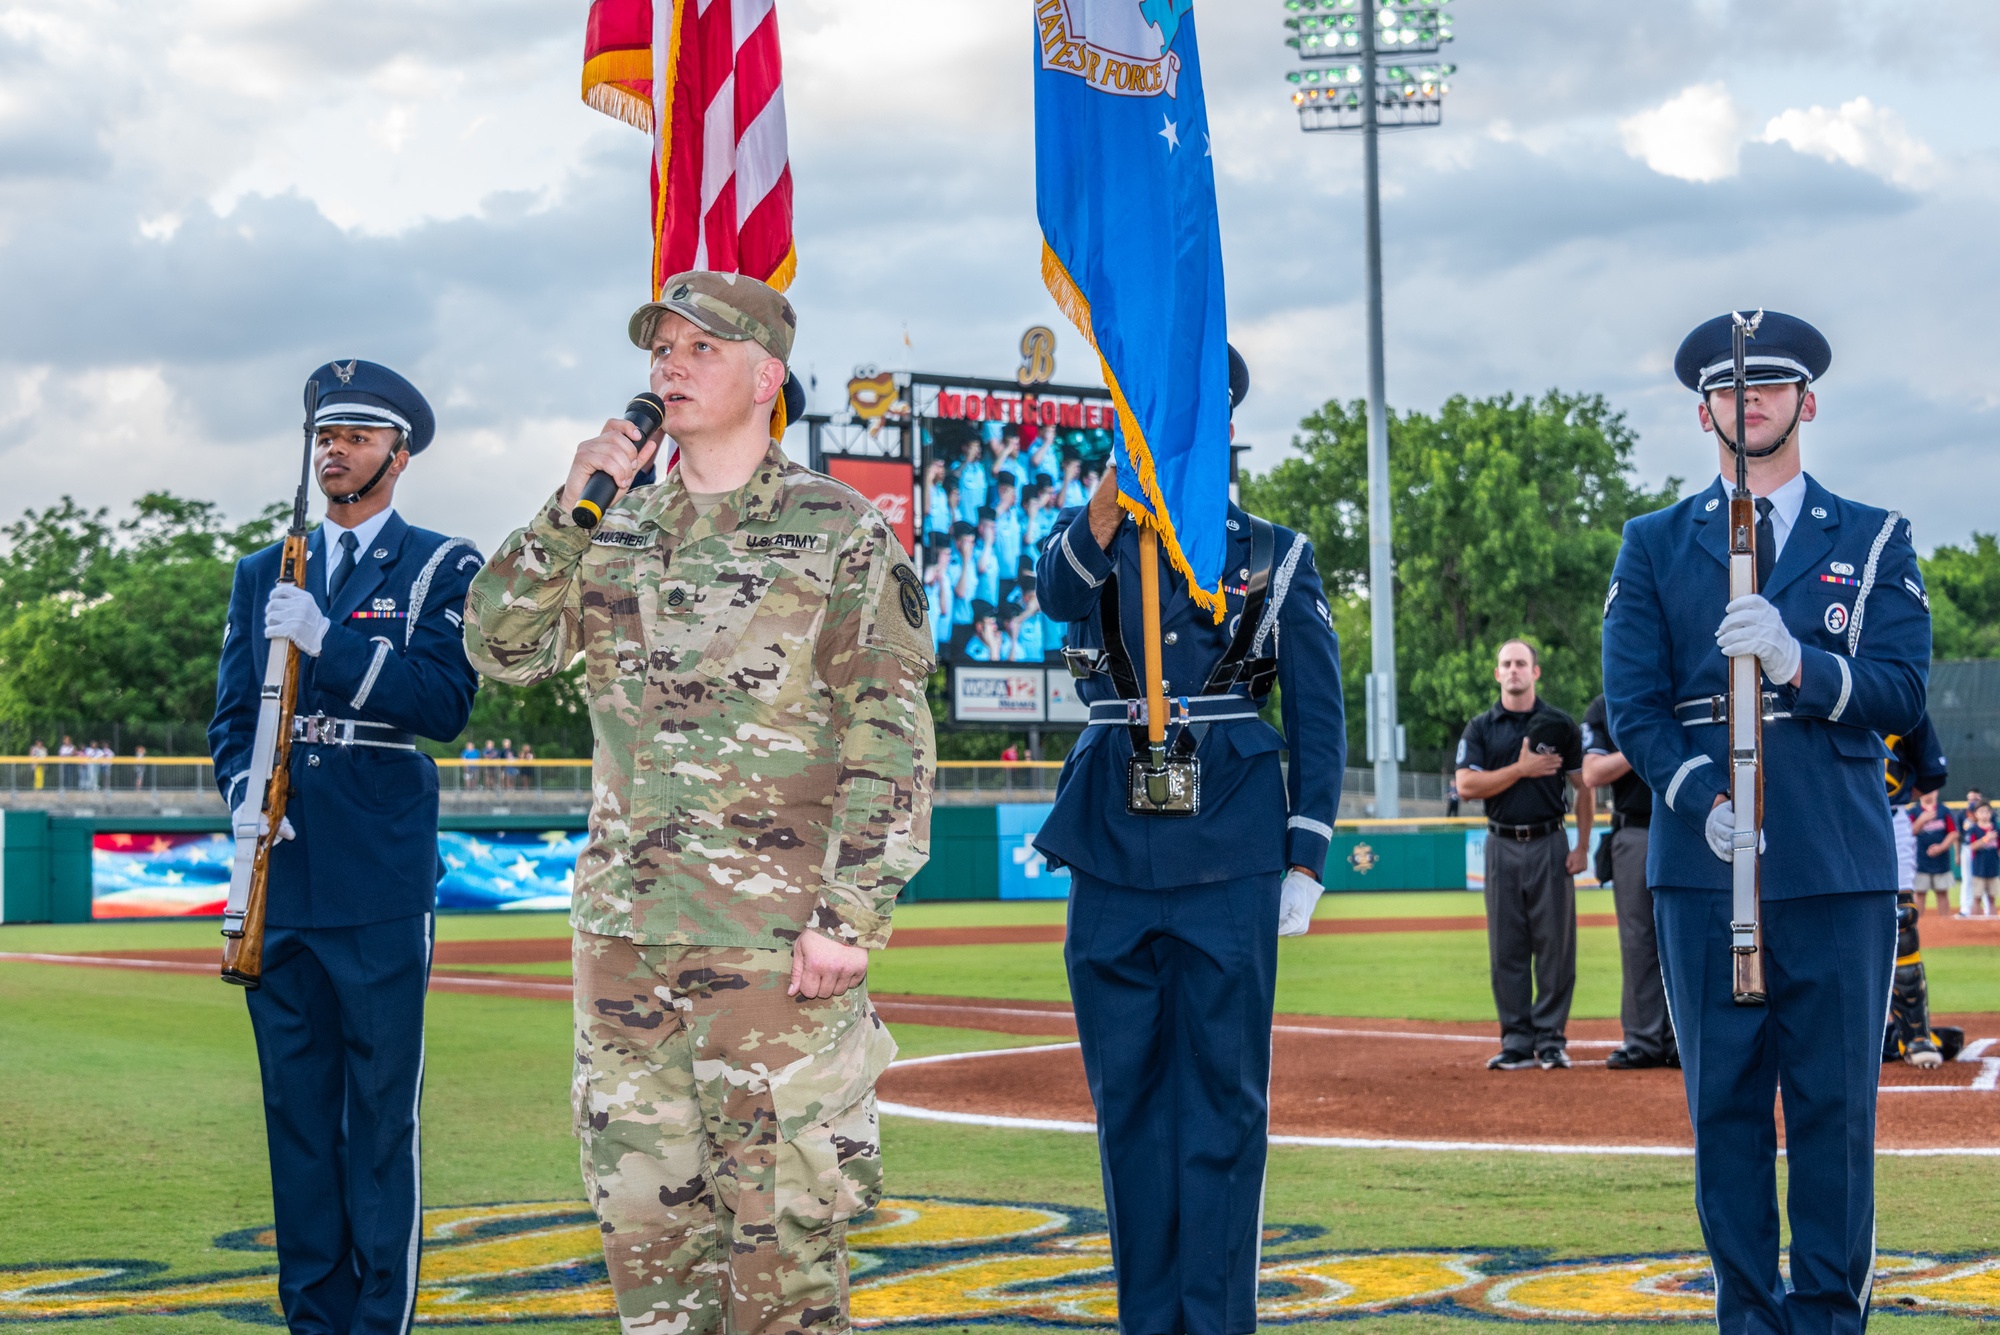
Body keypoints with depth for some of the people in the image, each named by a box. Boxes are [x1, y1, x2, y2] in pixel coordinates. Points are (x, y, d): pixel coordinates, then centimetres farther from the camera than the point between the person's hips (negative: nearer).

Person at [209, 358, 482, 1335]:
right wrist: (243, 792, -4)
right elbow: (232, 715, 16)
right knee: (296, 1106, 7)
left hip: (381, 886, -4)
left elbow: (444, 703, -8)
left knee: (382, 1110, -3)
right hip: (280, 879, 4)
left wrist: (326, 639, -16)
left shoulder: (441, 568, 5)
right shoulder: (263, 574, 19)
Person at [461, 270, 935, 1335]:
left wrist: (850, 919, -14)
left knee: (780, 1215, -3)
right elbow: (501, 648, 5)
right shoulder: (616, 528, 14)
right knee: (642, 1210, 11)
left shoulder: (839, 532, -2)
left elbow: (891, 745, -7)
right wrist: (571, 507, -4)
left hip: (773, 930, -5)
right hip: (622, 923, 5)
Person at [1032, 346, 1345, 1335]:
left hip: (1230, 852, -2)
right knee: (1128, 1091, 6)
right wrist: (1120, 476, -26)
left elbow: (1319, 720, 7)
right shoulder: (1095, 538, 12)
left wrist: (1306, 863, 0)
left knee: (1223, 1091, -2)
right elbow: (1059, 592, -13)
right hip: (1111, 847, 2)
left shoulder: (1274, 557, 8)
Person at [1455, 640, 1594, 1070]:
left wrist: (1582, 847, -1)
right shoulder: (1480, 729, 8)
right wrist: (1521, 768, -11)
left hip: (1550, 845, -1)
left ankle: (1551, 1039, 2)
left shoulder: (1561, 725, 7)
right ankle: (1517, 1042, 6)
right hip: (1502, 845, 1)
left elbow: (1584, 787, 7)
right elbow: (1466, 785, -4)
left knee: (1555, 945, -3)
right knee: (1506, 949, 1)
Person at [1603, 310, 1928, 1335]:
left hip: (1839, 866, 0)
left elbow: (1902, 693, 0)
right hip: (1701, 861, 1)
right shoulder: (1654, 547, 12)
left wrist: (1796, 662, -18)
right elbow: (1632, 704, 4)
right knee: (1724, 1098, 3)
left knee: (1835, 1099, 0)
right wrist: (1707, 802, -12)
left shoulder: (1874, 542, 12)